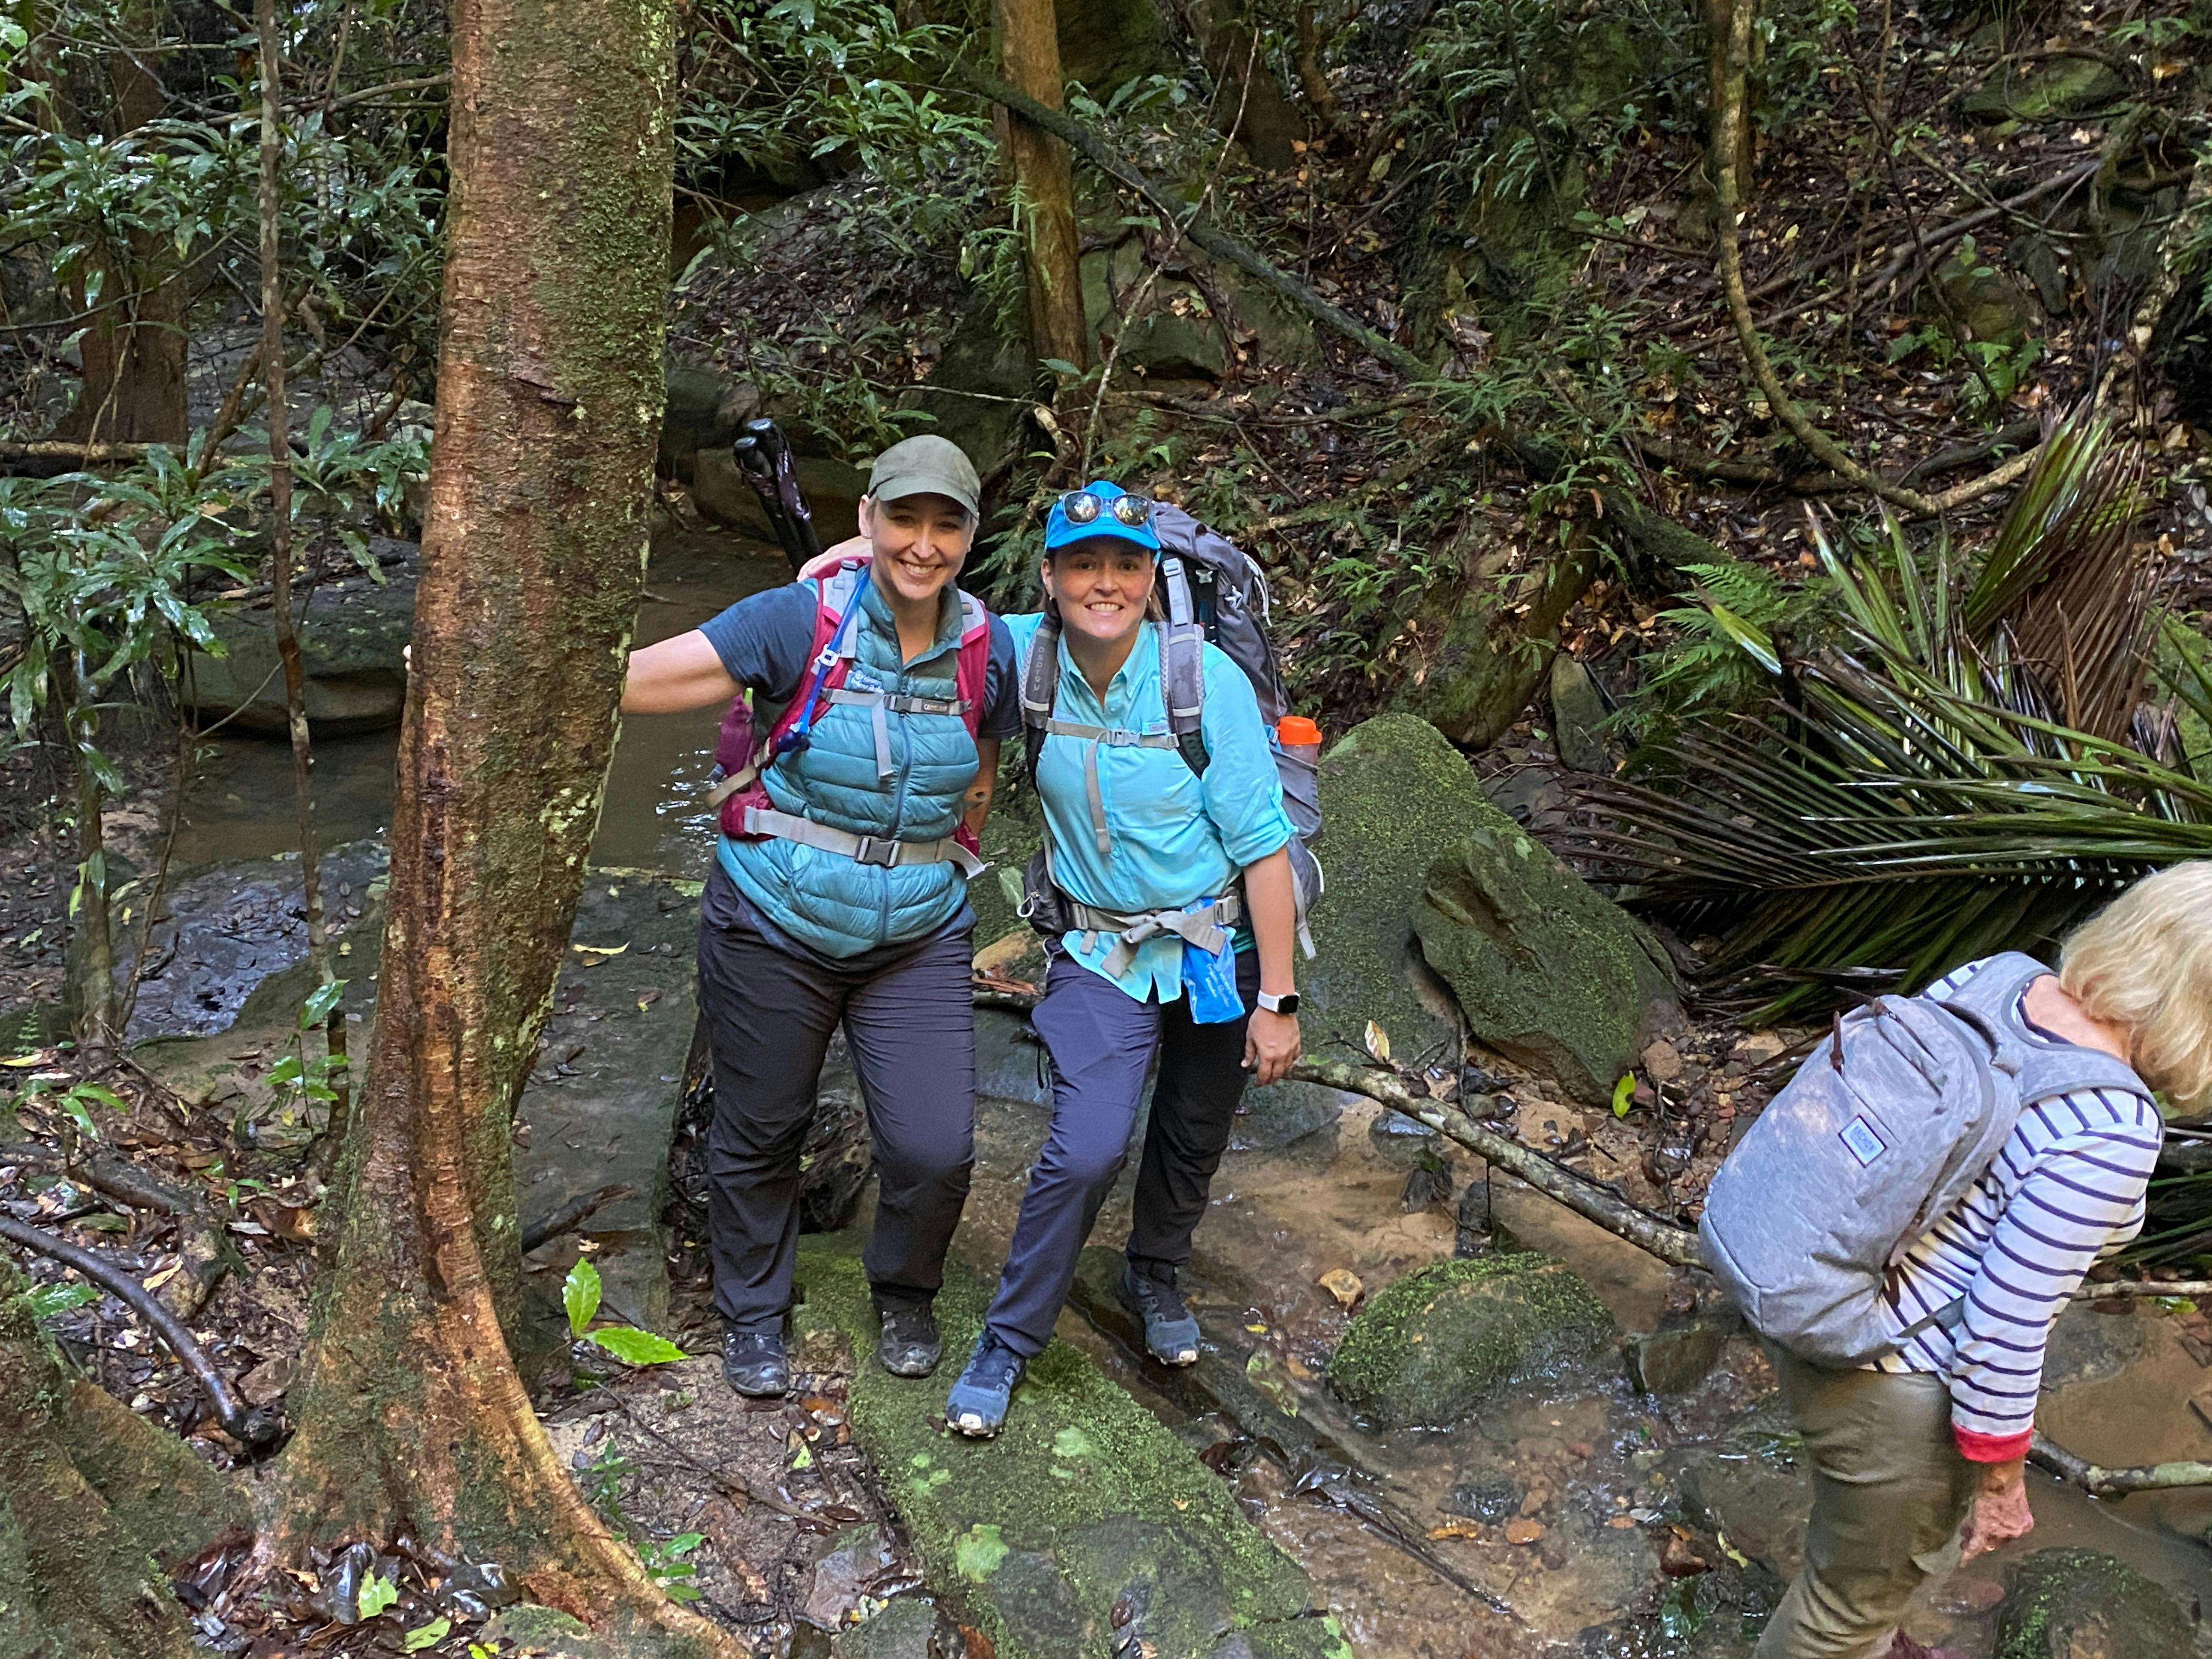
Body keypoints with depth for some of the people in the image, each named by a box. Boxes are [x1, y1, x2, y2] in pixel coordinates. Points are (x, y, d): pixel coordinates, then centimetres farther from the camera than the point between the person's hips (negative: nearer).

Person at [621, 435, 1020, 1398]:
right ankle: (754, 1318, 39)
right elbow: (636, 682, -21)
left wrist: (938, 865, 10)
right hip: (773, 931, -2)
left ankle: (905, 1296, 31)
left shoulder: (988, 651, -2)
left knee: (935, 1151, -2)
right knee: (758, 1136, 13)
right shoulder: (801, 620, -14)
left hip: (917, 941, 2)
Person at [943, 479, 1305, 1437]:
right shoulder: (1025, 654, -13)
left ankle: (1154, 1276, 49)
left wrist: (1277, 1000, -14)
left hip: (1219, 943, 0)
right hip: (1102, 951, 1)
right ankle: (1008, 1340, 10)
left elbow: (1263, 846, -16)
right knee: (1086, 1150, -13)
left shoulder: (1206, 678, -21)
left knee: (1193, 1141, 18)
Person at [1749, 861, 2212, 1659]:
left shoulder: (1991, 977, -8)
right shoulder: (2108, 1132, -30)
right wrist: (2000, 1477, -10)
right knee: (1863, 1584, 22)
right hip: (1891, 1386, -9)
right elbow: (2003, 1323, -26)